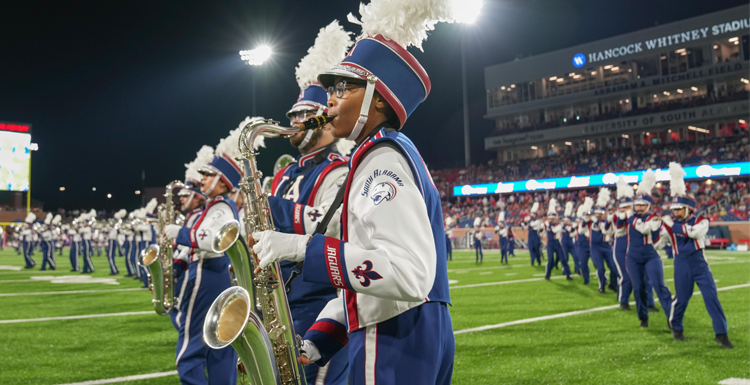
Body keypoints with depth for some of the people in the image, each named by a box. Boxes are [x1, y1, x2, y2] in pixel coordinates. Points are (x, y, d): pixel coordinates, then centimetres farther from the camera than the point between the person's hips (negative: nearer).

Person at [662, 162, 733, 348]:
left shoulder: (700, 221, -7)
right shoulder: (670, 224, 0)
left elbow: (693, 232, -21)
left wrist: (672, 224, -21)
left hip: (700, 264, 0)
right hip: (682, 266, 0)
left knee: (711, 296, -4)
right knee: (681, 298, 5)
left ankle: (721, 333, 2)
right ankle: (676, 328, 27)